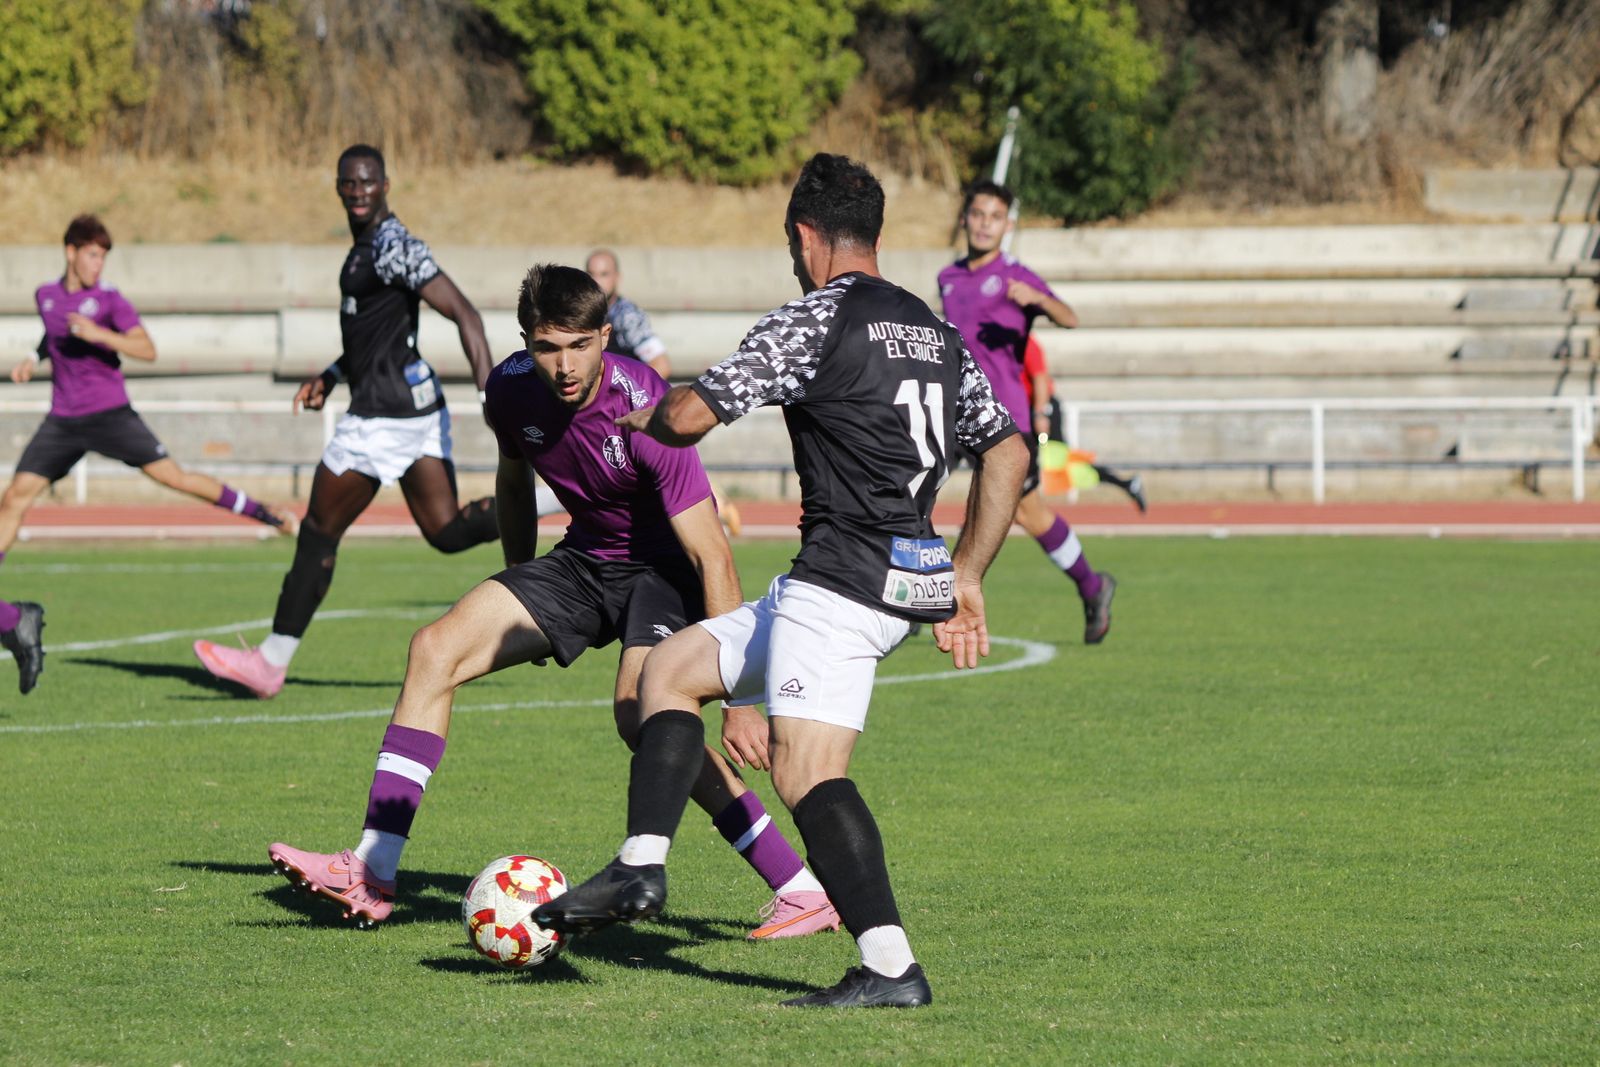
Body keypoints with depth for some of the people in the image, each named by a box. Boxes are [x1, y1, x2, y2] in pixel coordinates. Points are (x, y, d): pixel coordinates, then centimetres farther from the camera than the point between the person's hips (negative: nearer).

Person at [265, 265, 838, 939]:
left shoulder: (643, 410, -30)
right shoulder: (512, 389, -10)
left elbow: (712, 555, -30)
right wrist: (520, 594, 22)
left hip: (667, 563, -7)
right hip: (585, 558, 7)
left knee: (640, 710, -32)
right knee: (437, 649, -6)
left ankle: (803, 891, -27)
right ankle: (371, 873, -4)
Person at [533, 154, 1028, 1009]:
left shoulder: (816, 321, -7)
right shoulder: (936, 333, 16)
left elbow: (689, 416, -9)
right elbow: (1008, 453, 18)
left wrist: (644, 417, 15)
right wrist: (964, 580, 22)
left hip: (841, 578, -9)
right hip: (907, 579, 9)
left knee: (808, 775, -14)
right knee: (671, 668, 16)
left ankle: (891, 969, -23)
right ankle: (640, 867, 8)